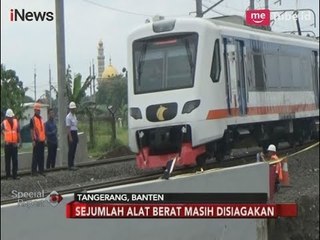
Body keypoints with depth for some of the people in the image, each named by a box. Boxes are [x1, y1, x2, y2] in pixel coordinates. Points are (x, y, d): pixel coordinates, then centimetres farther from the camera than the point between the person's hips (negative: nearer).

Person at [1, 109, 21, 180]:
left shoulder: (16, 122, 2)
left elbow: (18, 132, 8)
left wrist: (18, 141, 6)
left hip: (14, 144, 2)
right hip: (7, 144, -2)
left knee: (15, 160, 3)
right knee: (7, 160, 4)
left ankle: (15, 175, 7)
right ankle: (8, 175, 10)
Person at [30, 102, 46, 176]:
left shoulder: (41, 118, 15)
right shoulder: (33, 119, -8)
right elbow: (31, 130, -11)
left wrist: (44, 138, 18)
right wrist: (33, 140, -16)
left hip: (42, 140, 7)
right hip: (36, 140, -7)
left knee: (42, 156, 11)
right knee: (35, 156, -3)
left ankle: (41, 170, 18)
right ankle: (33, 171, 1)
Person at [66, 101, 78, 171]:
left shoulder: (74, 116, 14)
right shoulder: (68, 117, -13)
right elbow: (68, 128, -17)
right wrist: (70, 137, -22)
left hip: (75, 133, 9)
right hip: (71, 134, -9)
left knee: (74, 150, 11)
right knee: (71, 150, -6)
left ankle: (72, 164, 17)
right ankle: (70, 165, -3)